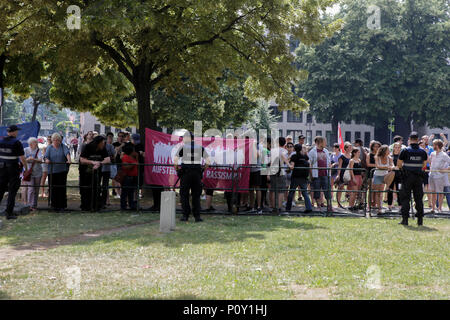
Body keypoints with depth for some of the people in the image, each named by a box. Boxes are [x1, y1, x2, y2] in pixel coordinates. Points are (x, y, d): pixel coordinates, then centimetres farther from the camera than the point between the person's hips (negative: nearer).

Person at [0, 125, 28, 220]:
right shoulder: (17, 143, -12)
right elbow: (22, 158, -12)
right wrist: (26, 168, 1)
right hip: (13, 168, -5)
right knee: (12, 191, 2)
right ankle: (9, 213, 1)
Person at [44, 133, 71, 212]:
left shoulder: (63, 147, 8)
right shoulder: (49, 148, 10)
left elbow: (67, 152, -10)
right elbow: (46, 156, -2)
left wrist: (69, 159, -30)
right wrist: (47, 160, -26)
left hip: (62, 171, -1)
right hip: (52, 171, 1)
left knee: (62, 188, -3)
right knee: (53, 189, -1)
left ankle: (62, 206, 2)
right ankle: (54, 205, 8)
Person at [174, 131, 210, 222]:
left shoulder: (183, 147, -1)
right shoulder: (200, 147, 7)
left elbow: (175, 160, -8)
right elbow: (207, 161, 4)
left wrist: (176, 168, 8)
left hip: (185, 172, -2)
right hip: (197, 173, 2)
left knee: (184, 195, 8)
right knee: (196, 195, 8)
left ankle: (185, 215, 4)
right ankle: (197, 216, 3)